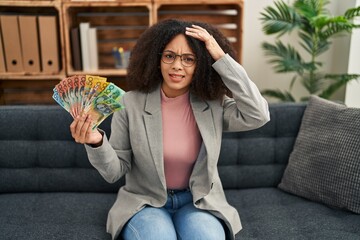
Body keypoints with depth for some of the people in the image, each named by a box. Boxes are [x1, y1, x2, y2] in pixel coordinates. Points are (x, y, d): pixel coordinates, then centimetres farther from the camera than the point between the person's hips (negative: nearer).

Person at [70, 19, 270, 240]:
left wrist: (222, 58, -24)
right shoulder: (130, 103, -10)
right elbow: (115, 172, -6)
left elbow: (258, 116, -24)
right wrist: (97, 143, -29)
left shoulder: (214, 104, -7)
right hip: (145, 202, 0)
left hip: (199, 202, 1)